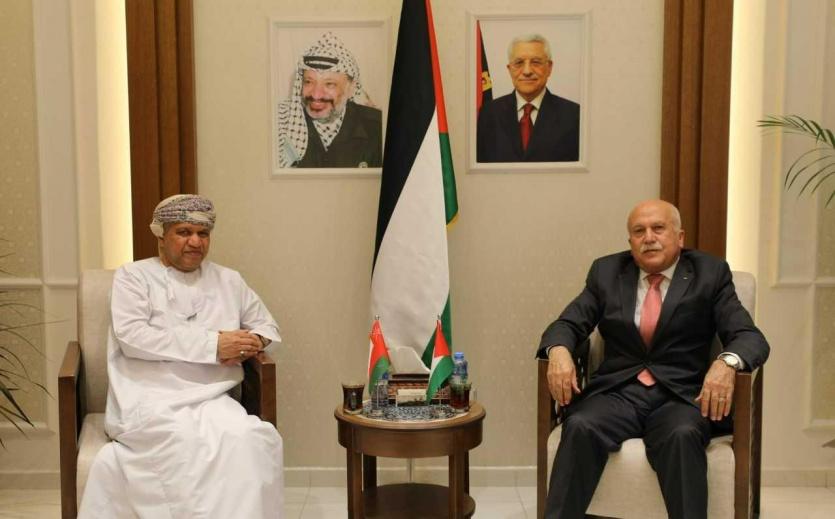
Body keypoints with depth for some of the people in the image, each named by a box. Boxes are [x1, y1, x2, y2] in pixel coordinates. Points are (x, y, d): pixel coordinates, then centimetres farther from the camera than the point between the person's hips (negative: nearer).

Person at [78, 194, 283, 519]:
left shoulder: (228, 280, 21)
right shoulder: (133, 276, 8)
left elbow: (266, 323, 31)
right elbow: (132, 337, -7)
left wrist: (254, 342, 4)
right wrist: (212, 344, -12)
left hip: (211, 399, 4)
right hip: (149, 399, -3)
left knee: (247, 440, -31)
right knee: (191, 442, -37)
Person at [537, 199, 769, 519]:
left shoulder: (710, 274, 7)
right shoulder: (606, 271, 13)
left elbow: (750, 337, -1)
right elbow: (567, 325, 10)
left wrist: (726, 362, -26)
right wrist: (559, 350, -16)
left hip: (681, 396, -1)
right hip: (618, 393, 2)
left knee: (682, 435, -35)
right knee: (580, 427, -30)